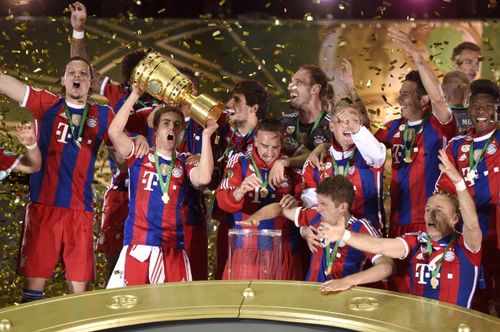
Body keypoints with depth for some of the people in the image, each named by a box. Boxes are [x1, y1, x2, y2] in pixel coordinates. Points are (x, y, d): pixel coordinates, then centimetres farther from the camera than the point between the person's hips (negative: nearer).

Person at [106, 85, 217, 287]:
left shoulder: (184, 165, 11)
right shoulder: (140, 157, 8)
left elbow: (204, 178, -10)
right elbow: (114, 132, -6)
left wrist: (206, 136, -10)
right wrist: (134, 95, -5)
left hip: (173, 249, 2)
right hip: (139, 245, -2)